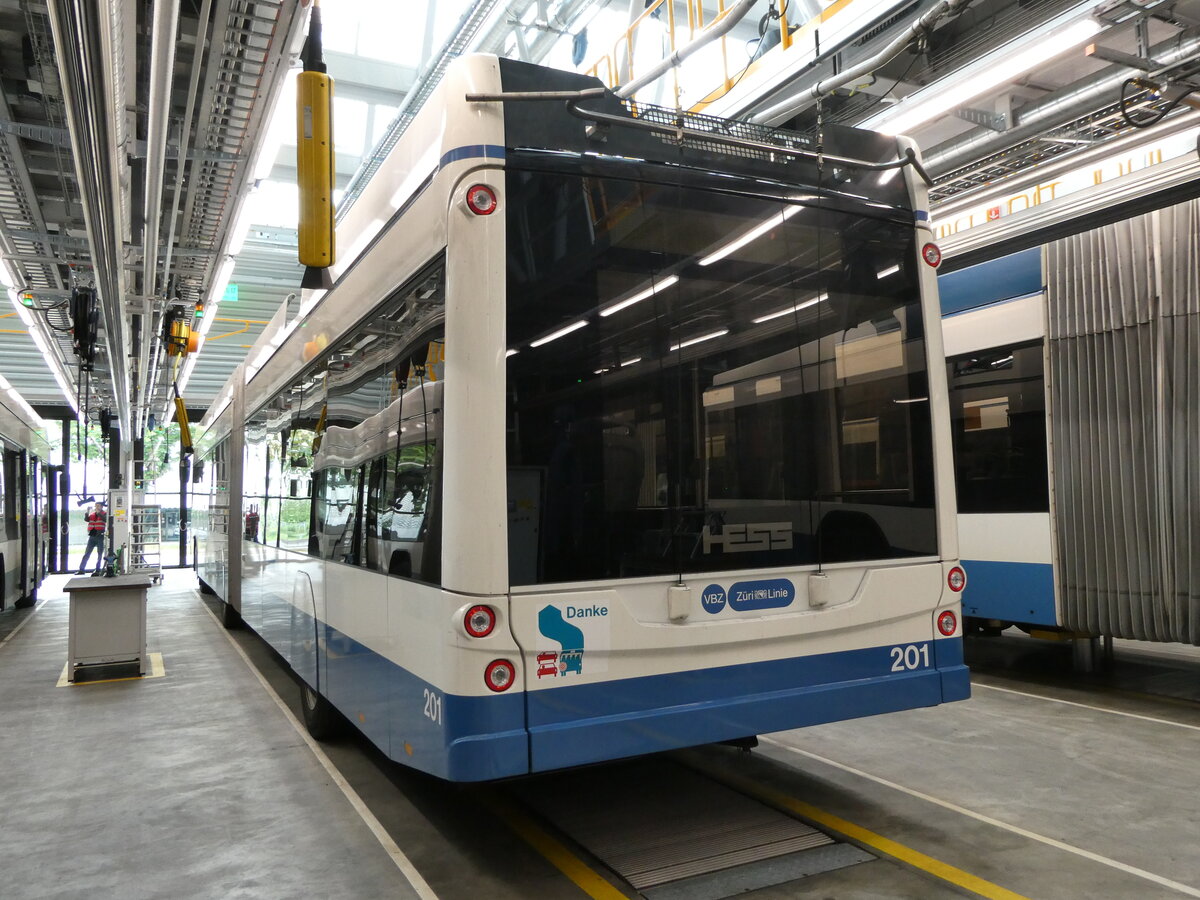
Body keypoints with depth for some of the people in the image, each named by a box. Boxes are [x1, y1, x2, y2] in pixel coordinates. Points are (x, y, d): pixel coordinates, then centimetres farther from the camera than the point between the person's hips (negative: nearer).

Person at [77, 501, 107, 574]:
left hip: (100, 536, -4)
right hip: (92, 536, 4)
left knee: (99, 555, 1)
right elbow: (86, 519, -2)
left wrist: (98, 512, -25)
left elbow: (105, 519, -18)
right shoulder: (92, 514, 14)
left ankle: (98, 570, 7)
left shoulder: (104, 514, 3)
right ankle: (81, 570, 5)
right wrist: (87, 512, -16)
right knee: (87, 554, 4)